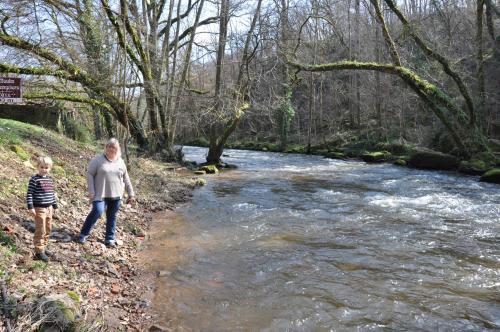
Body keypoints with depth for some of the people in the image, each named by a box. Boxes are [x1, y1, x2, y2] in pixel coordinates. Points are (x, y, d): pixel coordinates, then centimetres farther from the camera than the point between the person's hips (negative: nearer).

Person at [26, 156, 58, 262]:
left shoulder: (50, 179, 9)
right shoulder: (34, 179, -12)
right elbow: (29, 194, -13)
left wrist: (54, 206, 18)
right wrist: (31, 207, -18)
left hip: (49, 208, 7)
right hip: (39, 209, -7)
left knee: (48, 230, 14)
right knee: (40, 231, -3)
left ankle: (43, 247, 27)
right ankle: (39, 252, 5)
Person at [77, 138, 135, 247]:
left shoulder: (120, 162, 8)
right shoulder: (98, 160, -3)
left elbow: (126, 179, 14)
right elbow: (89, 174, -3)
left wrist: (131, 194, 12)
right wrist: (91, 192, -11)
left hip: (116, 195, 4)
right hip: (101, 194, -4)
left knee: (112, 217, 8)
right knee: (97, 211, -19)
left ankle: (110, 239, 21)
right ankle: (83, 234, -1)